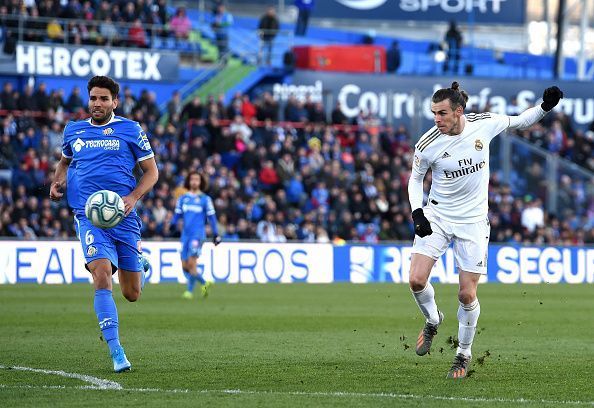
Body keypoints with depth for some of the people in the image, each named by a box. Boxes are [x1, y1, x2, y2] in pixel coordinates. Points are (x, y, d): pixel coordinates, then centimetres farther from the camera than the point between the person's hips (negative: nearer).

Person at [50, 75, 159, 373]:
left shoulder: (130, 130, 4)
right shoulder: (73, 131, 13)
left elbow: (151, 171, 7)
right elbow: (65, 161, 32)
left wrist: (133, 197, -10)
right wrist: (57, 182, 10)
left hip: (124, 216, -1)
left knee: (132, 294, 5)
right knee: (102, 274, -24)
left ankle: (141, 266, 46)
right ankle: (116, 353, -25)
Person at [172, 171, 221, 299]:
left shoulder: (205, 199, 3)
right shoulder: (183, 199, 13)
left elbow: (211, 216, 6)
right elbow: (177, 214, 15)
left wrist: (215, 234, 4)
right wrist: (172, 225, -5)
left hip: (198, 234, -5)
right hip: (185, 235, 5)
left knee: (191, 263, -17)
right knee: (184, 266, 1)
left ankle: (190, 291, -10)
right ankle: (204, 283, 21)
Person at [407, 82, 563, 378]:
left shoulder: (485, 124, -11)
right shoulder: (428, 145, -14)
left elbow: (519, 122, 9)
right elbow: (415, 179, 3)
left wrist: (545, 107, -6)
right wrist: (417, 212, -11)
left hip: (473, 221, 0)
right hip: (437, 216, 0)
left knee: (467, 294, -2)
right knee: (416, 280, -12)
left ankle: (464, 354, 19)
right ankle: (433, 320, 22)